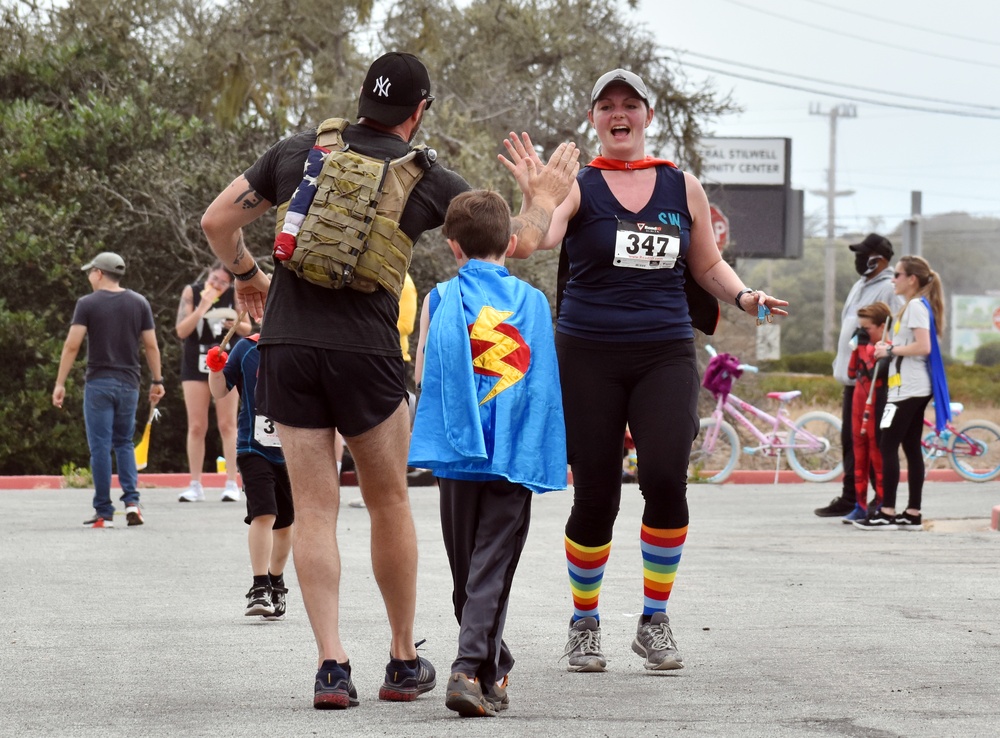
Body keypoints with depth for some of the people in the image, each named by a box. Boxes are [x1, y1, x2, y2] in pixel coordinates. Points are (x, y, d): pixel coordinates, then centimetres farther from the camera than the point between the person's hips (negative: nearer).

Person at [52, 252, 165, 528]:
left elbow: (72, 345, -9)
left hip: (99, 383, -3)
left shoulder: (87, 304, -4)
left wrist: (60, 383, -6)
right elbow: (151, 345, 4)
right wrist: (157, 381, 12)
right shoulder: (139, 303, 6)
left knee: (100, 446, 1)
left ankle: (104, 513, 1)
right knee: (124, 443, 16)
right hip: (128, 383, 3)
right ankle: (131, 500, -3)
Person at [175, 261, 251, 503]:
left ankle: (232, 484, 0)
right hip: (196, 365, 0)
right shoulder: (191, 292, -5)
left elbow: (247, 329, 7)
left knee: (227, 425, -1)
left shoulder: (235, 295, -3)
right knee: (196, 427, 1)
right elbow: (181, 331, -10)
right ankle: (195, 486, 5)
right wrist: (203, 307, -20)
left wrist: (235, 325, -15)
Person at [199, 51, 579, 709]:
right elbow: (521, 239, 7)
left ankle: (332, 664, -4)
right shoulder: (429, 181, 2)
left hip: (287, 342, 2)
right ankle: (404, 662, 22)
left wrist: (246, 272, 28)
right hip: (365, 351, -2)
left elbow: (217, 221, 9)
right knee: (390, 504, 13)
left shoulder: (300, 151, 8)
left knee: (314, 508, 4)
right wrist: (546, 198, 29)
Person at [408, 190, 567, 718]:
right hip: (516, 454, 0)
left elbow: (421, 375, 0)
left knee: (466, 570, 14)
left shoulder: (441, 299, 2)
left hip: (459, 452, 0)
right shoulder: (533, 301, 6)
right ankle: (470, 671, -17)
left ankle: (495, 669, 23)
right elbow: (544, 381, 9)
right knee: (491, 571, -3)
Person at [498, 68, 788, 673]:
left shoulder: (683, 187, 10)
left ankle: (655, 620, 1)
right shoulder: (577, 187, 1)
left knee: (666, 480, -17)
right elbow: (532, 242, -15)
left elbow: (708, 265, 19)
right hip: (588, 355, -1)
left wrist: (742, 295, 1)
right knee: (595, 497, -1)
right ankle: (585, 622, 22)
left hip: (665, 355, 1)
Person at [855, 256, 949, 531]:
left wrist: (891, 350, -15)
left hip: (908, 389, -10)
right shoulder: (914, 306, 17)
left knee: (888, 446, -10)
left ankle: (887, 512, -12)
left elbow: (923, 347, -23)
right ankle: (913, 514, 9)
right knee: (911, 448, 9)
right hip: (913, 388, 10)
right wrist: (889, 348, 9)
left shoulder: (916, 306, -13)